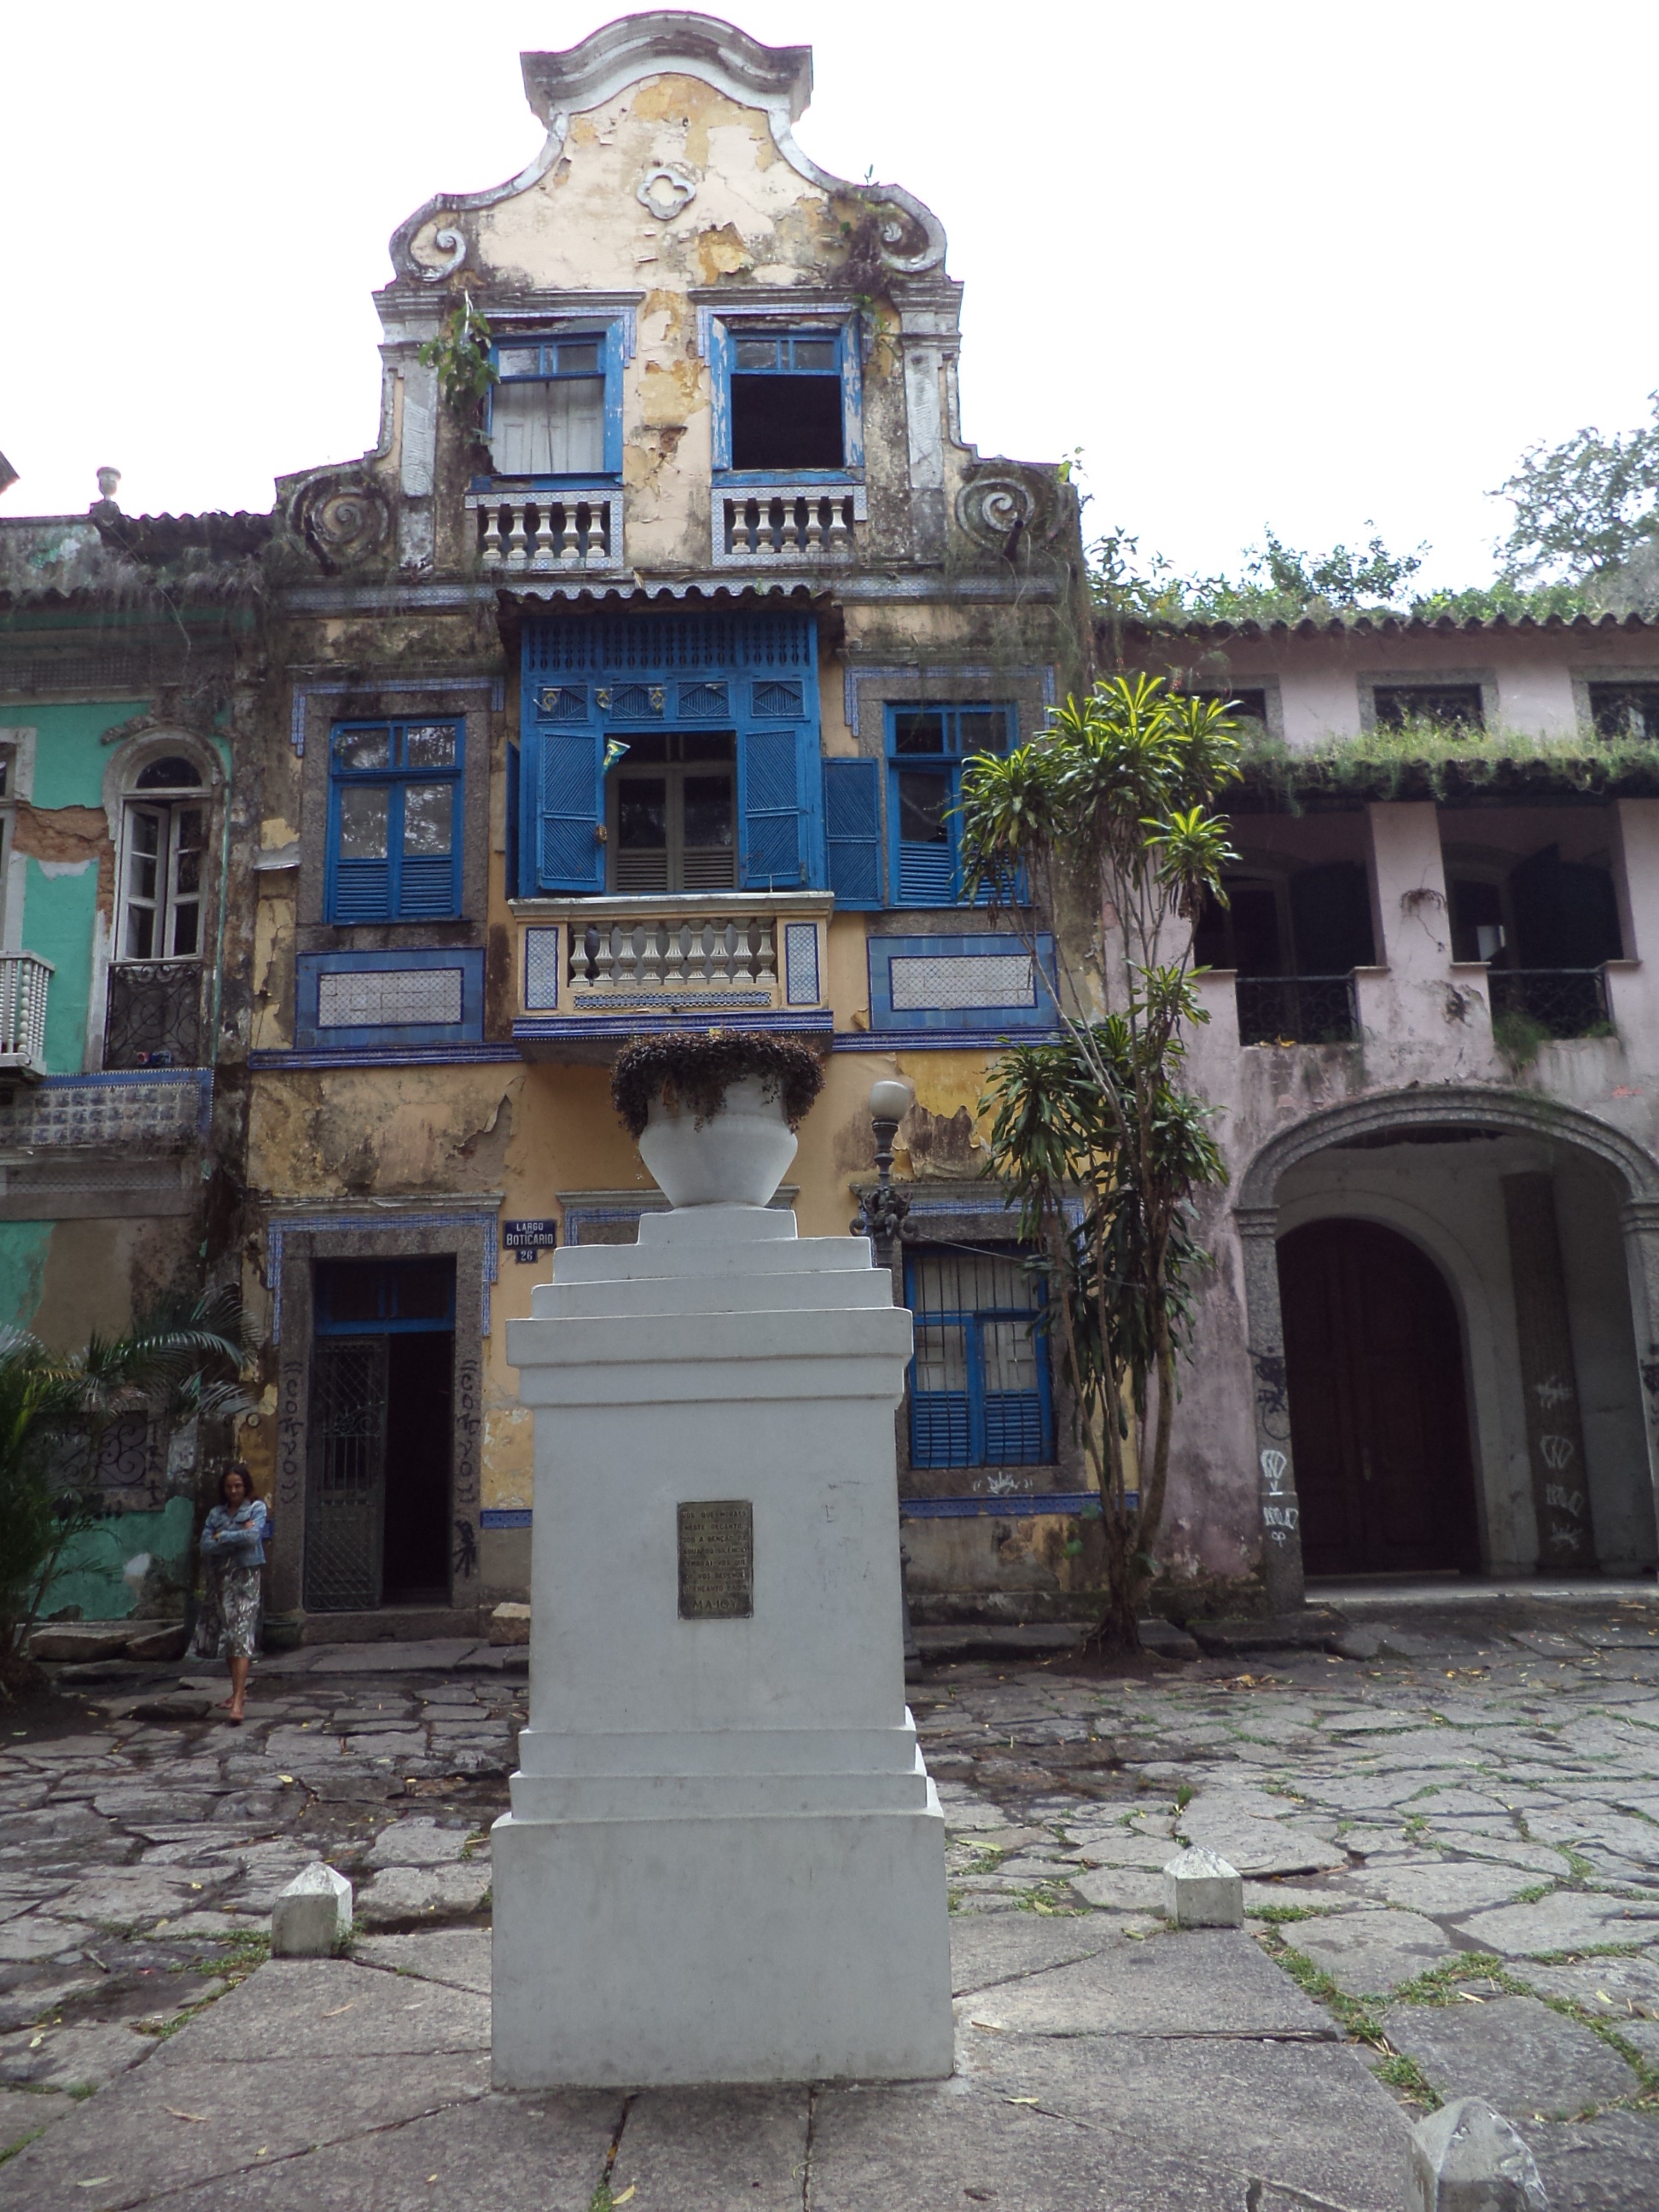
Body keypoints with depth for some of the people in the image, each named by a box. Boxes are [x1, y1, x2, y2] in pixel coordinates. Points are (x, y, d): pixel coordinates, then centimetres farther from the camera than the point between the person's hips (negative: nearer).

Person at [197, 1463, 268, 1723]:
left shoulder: (256, 1508, 1)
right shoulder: (216, 1513, 10)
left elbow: (253, 1536, -15)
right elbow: (206, 1545, -3)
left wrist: (222, 1537, -6)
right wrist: (238, 1537, -11)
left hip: (246, 1577, -5)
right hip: (219, 1577, 5)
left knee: (241, 1637, -12)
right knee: (225, 1636, 12)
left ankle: (237, 1703, -19)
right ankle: (239, 1690, 28)